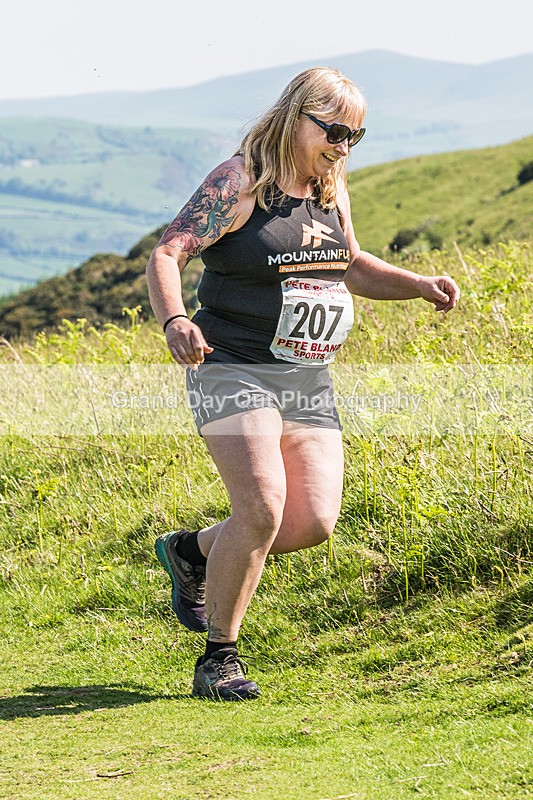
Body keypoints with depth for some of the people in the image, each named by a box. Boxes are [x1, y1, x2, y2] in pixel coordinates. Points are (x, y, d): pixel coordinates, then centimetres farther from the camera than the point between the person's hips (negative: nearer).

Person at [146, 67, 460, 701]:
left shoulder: (329, 190, 11)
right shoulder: (238, 184, -10)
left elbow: (350, 267, 26)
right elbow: (165, 255, -16)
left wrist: (419, 285, 9)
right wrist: (174, 322, -36)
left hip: (308, 381, 7)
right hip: (235, 371, -7)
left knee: (314, 521, -4)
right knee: (262, 507, -21)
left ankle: (192, 552, 21)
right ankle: (218, 659, -5)